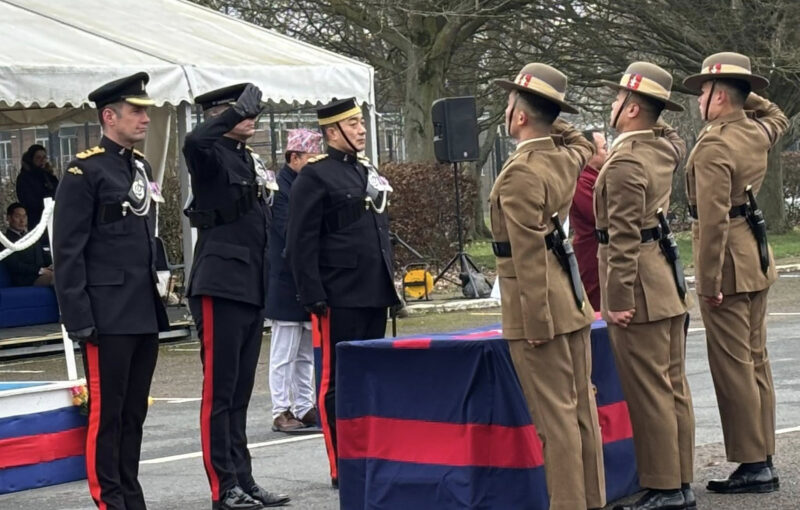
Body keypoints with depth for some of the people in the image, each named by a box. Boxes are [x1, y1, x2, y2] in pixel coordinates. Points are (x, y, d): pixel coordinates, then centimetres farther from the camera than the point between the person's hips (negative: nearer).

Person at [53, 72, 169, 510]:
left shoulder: (140, 166, 14)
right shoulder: (84, 171, -9)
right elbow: (68, 252, -12)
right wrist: (79, 319, -16)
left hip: (145, 314, 8)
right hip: (108, 318, -8)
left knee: (134, 412, 12)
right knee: (107, 412, -2)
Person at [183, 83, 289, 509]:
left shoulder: (250, 161, 16)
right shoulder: (211, 156, -8)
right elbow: (194, 141, -35)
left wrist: (267, 288, 21)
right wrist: (238, 110, -28)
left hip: (252, 289, 8)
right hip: (221, 288, -8)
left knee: (240, 393, 12)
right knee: (219, 392, -3)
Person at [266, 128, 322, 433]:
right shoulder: (280, 187, -12)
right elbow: (290, 230, -21)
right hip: (287, 285, -8)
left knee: (306, 354, 12)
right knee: (284, 354, -1)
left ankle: (304, 408, 19)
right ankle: (281, 411, 3)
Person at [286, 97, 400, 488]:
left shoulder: (368, 173, 17)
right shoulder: (315, 176, -7)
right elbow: (301, 243, -12)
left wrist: (389, 285, 19)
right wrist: (314, 296, -17)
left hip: (374, 295, 8)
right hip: (339, 299, -8)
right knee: (337, 382, -2)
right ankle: (342, 468, 2)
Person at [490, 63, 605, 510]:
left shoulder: (520, 174, -17)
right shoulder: (566, 158, 7)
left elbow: (530, 254, -19)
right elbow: (584, 143, 35)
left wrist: (534, 321, -17)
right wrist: (550, 122, 22)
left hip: (538, 306, -9)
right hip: (572, 300, 9)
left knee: (556, 414, -6)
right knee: (582, 407, 11)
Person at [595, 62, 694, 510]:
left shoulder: (625, 164, -17)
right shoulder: (665, 148, 8)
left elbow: (623, 238, -21)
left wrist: (618, 299, -19)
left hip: (639, 288, -9)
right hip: (669, 282, 9)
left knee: (649, 392, -5)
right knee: (675, 387, 11)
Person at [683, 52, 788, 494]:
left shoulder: (714, 146, -19)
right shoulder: (757, 132, 7)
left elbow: (713, 218, -24)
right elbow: (779, 117, 34)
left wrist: (709, 280, -22)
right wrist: (746, 94, 19)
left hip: (728, 263, -9)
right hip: (757, 258, 9)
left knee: (732, 367, -4)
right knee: (756, 361, 13)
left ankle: (751, 466, -2)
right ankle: (763, 460, 18)